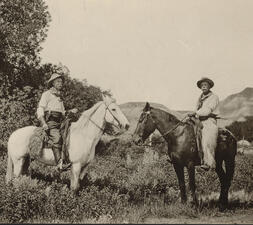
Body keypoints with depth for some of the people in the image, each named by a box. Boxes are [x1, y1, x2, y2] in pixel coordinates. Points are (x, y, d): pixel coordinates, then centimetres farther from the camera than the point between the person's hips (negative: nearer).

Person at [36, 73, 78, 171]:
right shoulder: (47, 94, 5)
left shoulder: (60, 97, 27)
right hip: (50, 121, -8)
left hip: (59, 122, 8)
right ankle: (59, 163, -41)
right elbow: (40, 109, -4)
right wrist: (43, 123, -18)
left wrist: (70, 111, 11)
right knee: (56, 138, -28)